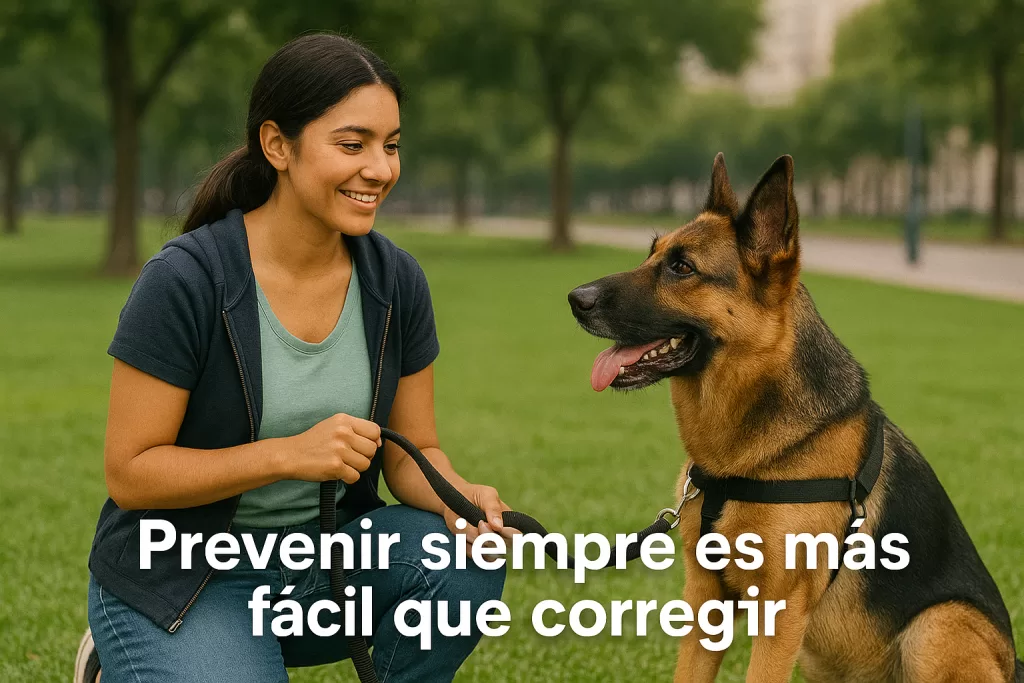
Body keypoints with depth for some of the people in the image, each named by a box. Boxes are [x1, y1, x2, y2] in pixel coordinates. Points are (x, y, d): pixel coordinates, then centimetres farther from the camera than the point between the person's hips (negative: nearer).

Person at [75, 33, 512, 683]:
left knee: (465, 564, -23)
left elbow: (412, 452, 2)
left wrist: (458, 497, -22)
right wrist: (289, 453, -28)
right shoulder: (184, 281, -20)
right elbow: (129, 472, -17)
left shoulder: (395, 281, -5)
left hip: (327, 552, 4)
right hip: (183, 579, -3)